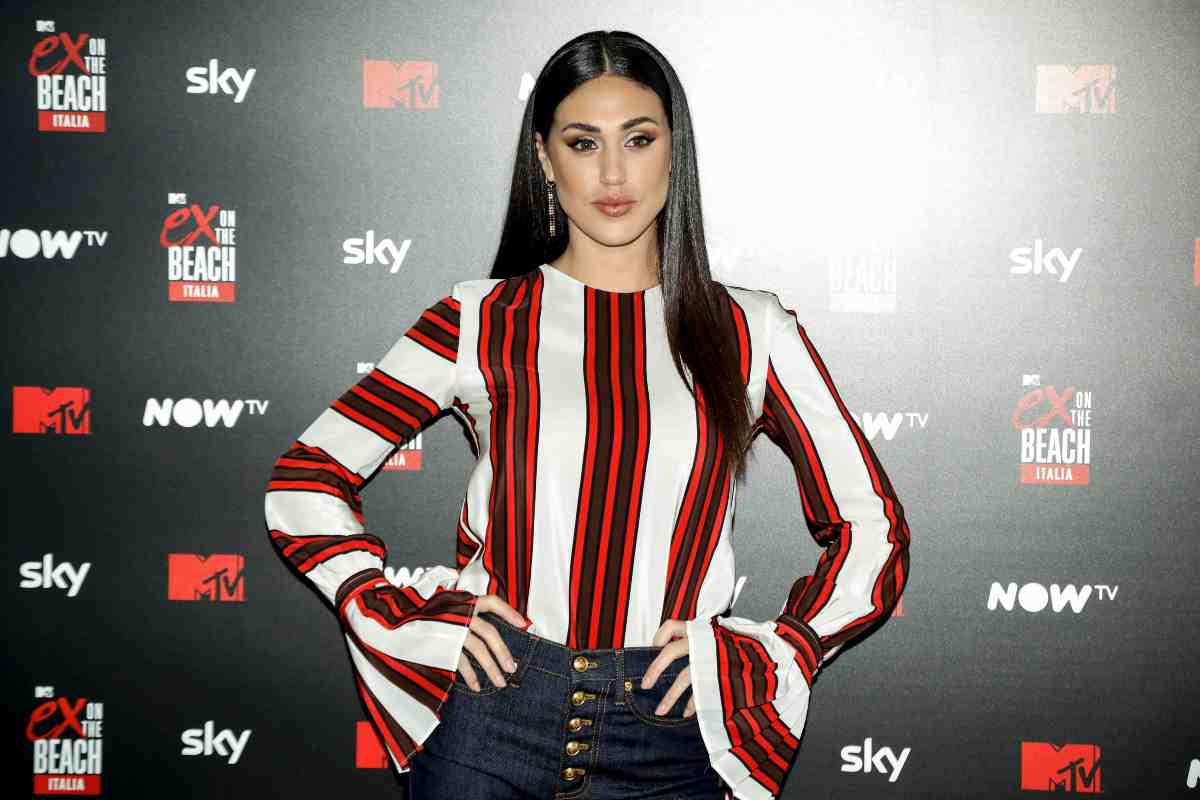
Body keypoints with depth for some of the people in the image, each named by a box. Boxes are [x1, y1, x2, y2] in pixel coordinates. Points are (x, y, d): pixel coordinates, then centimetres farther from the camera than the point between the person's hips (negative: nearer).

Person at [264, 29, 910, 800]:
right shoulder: (481, 321, 1)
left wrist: (768, 656, -4)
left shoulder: (751, 332, 2)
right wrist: (405, 619, -5)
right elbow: (303, 482, 3)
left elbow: (873, 528, 6)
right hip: (489, 718, 0)